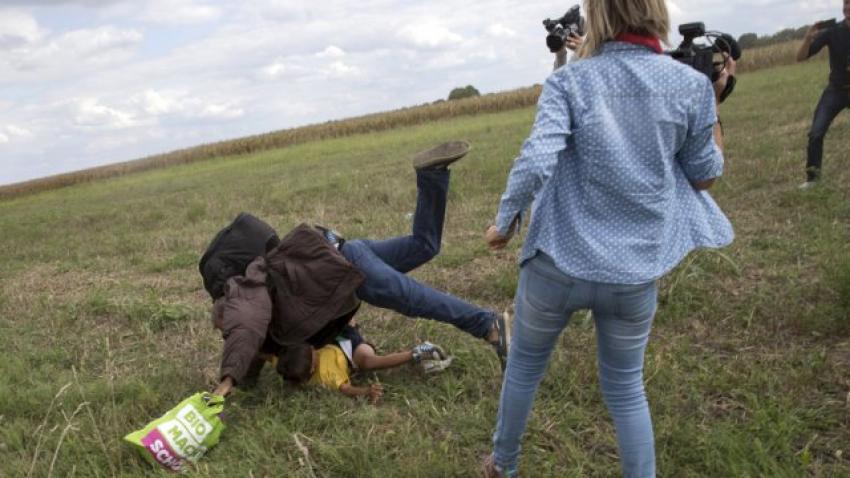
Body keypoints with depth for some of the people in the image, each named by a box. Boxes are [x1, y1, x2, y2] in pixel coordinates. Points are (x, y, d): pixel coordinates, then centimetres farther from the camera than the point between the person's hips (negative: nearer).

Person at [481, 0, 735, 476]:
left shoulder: (569, 82, -10)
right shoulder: (692, 85, -5)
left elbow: (535, 164, -22)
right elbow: (704, 176, 5)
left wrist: (504, 223, -6)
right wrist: (714, 100, 12)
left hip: (559, 262, -1)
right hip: (636, 272, 1)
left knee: (524, 367, 22)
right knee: (626, 387, 22)